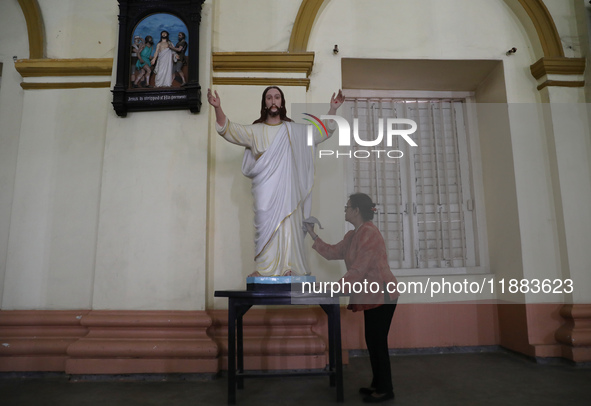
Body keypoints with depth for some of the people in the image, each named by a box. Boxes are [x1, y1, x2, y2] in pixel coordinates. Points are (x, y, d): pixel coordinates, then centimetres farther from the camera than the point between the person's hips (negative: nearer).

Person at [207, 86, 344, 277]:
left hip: (287, 189, 1)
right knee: (266, 224, -10)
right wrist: (218, 108, -8)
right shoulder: (255, 131, 14)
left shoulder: (295, 130, 17)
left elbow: (323, 132, 21)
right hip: (265, 189, -1)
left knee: (288, 225, -6)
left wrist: (332, 110, 11)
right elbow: (229, 129, 6)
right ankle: (264, 269, -8)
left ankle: (288, 269, -3)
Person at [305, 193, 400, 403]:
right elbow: (333, 252, 15)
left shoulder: (369, 232, -19)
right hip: (372, 296, 10)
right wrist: (312, 234, 12)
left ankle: (386, 390, 13)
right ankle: (378, 384, 29)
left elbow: (359, 268, -23)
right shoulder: (353, 236, 12)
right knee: (372, 341, 16)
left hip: (381, 295, -10)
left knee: (378, 342, 0)